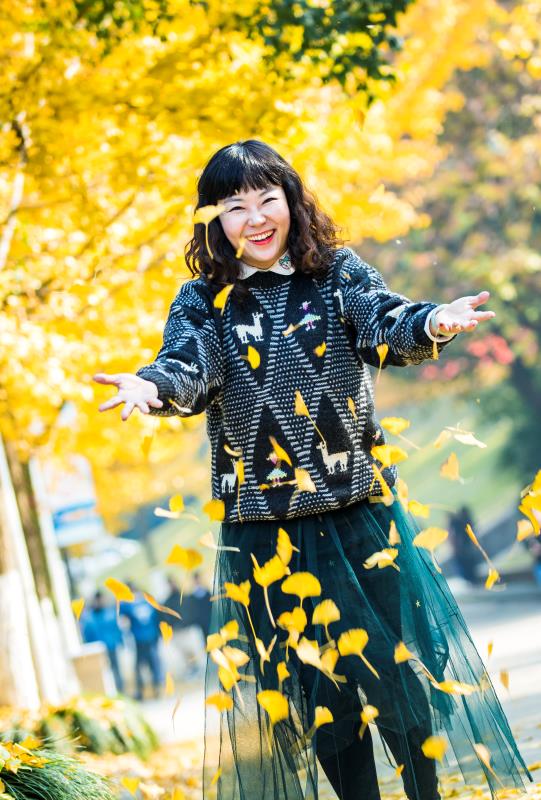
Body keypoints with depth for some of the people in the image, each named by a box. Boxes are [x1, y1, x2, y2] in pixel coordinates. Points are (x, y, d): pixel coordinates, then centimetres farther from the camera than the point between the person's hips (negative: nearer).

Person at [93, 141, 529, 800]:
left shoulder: (338, 273, 1)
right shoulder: (204, 301, 2)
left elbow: (384, 325, -15)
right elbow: (190, 367, -14)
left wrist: (432, 324, -39)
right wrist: (153, 386, -38)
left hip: (360, 507, 0)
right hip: (265, 527, 1)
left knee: (397, 664, 5)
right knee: (316, 683, 9)